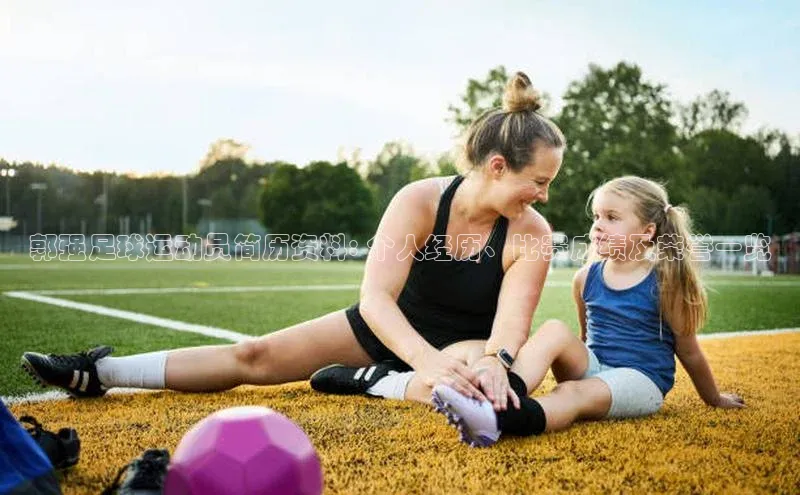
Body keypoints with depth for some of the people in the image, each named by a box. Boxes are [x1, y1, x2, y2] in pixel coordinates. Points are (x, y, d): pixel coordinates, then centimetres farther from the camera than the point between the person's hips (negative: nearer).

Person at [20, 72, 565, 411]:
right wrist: (429, 362, -50)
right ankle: (100, 372, 4)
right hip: (389, 326, 1)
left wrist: (491, 363, -53)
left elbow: (511, 325, -29)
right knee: (257, 354, -4)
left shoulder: (532, 233, -20)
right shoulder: (419, 201, -22)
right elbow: (375, 296, -33)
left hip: (465, 343, -1)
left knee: (473, 366, -41)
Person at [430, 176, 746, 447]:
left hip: (640, 380, -4)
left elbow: (689, 352, 5)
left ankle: (500, 419, -60)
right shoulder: (586, 278, 5)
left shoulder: (664, 283, -7)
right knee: (554, 330, -22)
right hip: (591, 368, 5)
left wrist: (715, 399, 15)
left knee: (574, 393, -33)